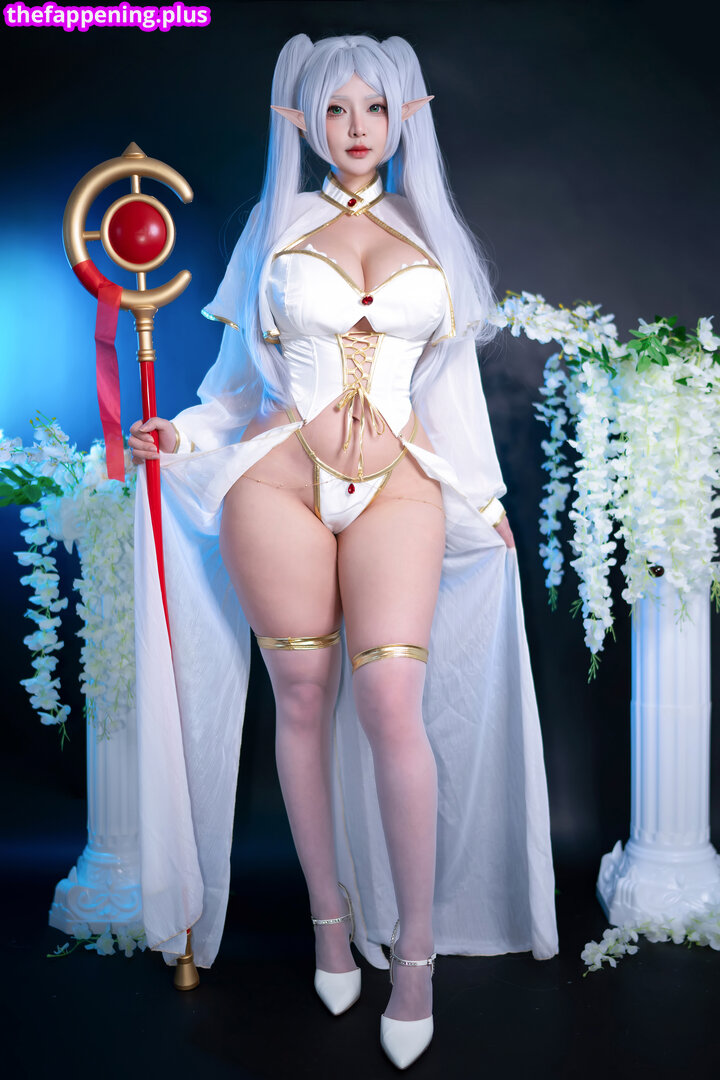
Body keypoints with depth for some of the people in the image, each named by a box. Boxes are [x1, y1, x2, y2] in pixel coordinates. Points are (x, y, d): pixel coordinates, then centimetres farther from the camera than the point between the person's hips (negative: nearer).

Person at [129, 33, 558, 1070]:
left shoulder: (429, 234, 15)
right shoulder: (280, 227, 13)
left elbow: (455, 377, 17)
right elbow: (247, 369, 16)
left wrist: (486, 496, 16)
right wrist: (185, 435, 1)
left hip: (398, 485, 0)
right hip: (278, 479, 1)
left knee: (392, 702, -12)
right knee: (305, 698, 3)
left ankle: (416, 947, 2)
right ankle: (331, 916, 20)